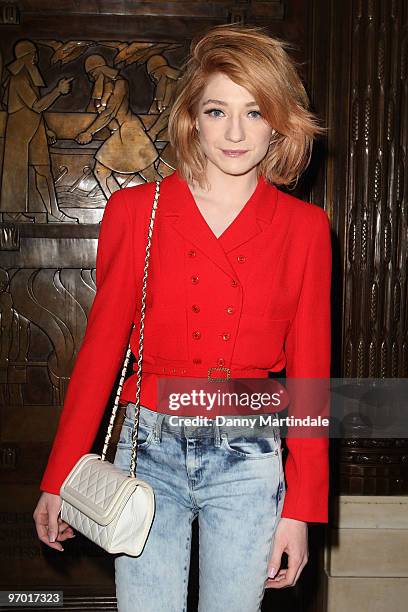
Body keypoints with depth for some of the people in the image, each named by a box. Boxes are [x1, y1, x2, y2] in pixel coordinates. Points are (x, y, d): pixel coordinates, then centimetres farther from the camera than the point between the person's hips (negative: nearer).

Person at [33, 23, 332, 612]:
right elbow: (101, 345, 2)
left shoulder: (305, 227, 0)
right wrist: (59, 479, 2)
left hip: (249, 460, 1)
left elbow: (310, 371, 1)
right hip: (150, 452, 0)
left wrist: (302, 509, 0)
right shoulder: (135, 210, -1)